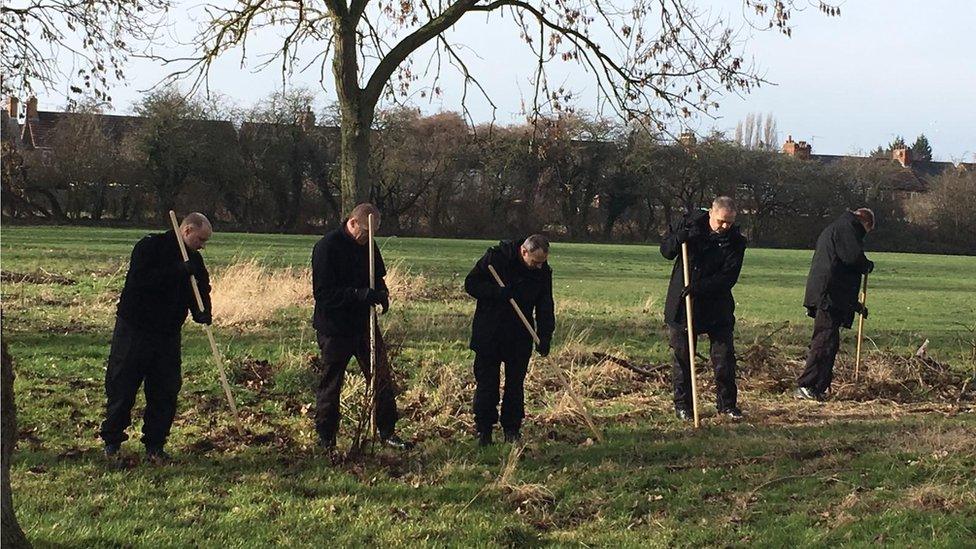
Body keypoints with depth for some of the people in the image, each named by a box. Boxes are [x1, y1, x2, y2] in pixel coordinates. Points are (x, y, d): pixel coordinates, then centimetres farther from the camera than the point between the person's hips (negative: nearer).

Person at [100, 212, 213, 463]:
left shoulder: (194, 261, 9)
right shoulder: (149, 247, -11)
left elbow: (201, 290, 11)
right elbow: (139, 280, -25)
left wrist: (202, 312, -11)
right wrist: (177, 271, -27)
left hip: (168, 336, 5)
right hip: (133, 330, -5)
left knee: (165, 393, 3)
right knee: (121, 388, 2)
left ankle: (155, 445, 13)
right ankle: (112, 441, 16)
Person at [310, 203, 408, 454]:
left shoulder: (368, 245, 5)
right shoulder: (327, 247, -16)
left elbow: (378, 277, 20)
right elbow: (323, 292, -22)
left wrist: (381, 293, -4)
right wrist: (361, 295, -30)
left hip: (364, 324, 6)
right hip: (334, 327, -6)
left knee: (382, 379, 7)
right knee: (330, 386, 6)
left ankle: (387, 432, 19)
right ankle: (326, 439, 18)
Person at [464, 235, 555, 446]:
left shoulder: (543, 272, -3)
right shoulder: (495, 258, -13)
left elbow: (545, 307, -1)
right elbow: (471, 284, -9)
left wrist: (545, 337, -13)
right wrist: (497, 292, -25)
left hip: (520, 335, 2)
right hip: (488, 333, -2)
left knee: (516, 383, 6)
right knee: (486, 381, 1)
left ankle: (512, 430, 16)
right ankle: (483, 430, 10)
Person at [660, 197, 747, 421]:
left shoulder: (736, 241, -7)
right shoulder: (690, 223, -4)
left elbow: (728, 277, -15)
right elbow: (665, 250, 4)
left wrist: (699, 287, -28)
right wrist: (680, 238, -18)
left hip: (717, 306, 0)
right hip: (681, 303, 0)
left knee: (724, 356, 2)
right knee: (682, 356, 4)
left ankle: (727, 404, 16)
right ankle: (682, 405, 14)